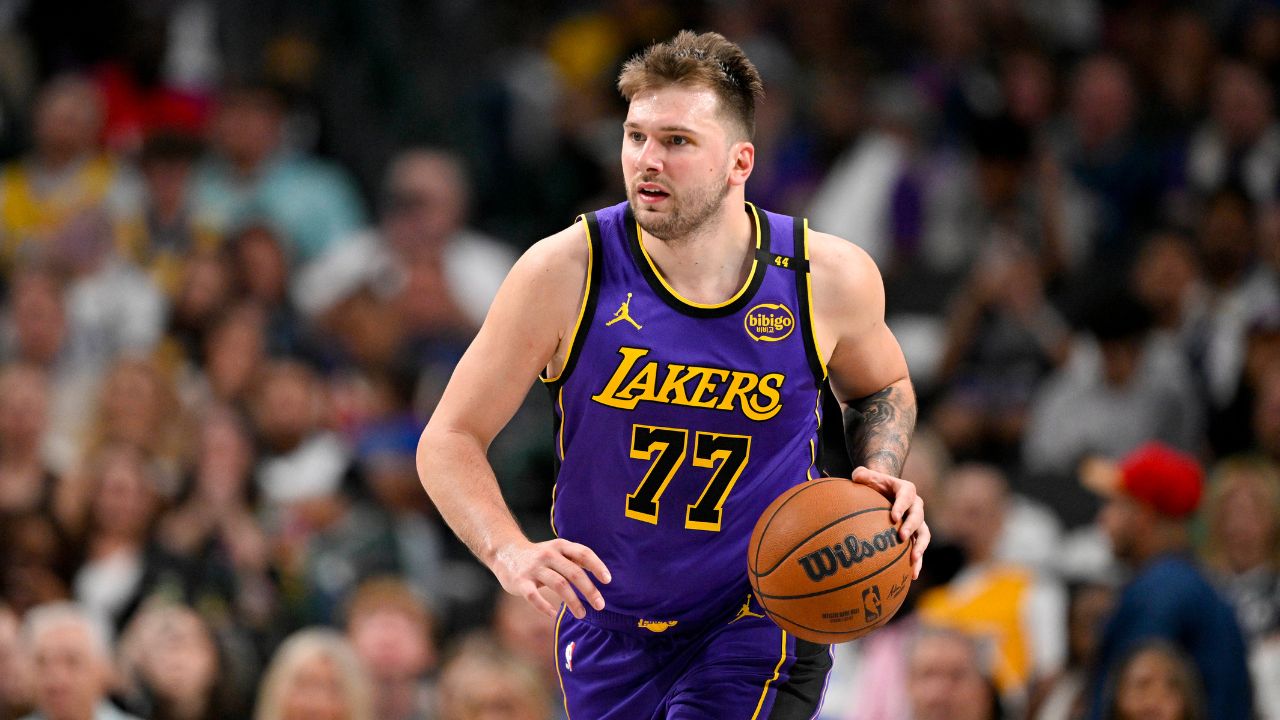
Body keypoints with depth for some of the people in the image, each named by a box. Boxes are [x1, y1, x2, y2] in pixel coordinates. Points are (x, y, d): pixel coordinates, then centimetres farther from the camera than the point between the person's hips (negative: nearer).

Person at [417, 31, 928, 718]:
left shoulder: (829, 279, -10)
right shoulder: (566, 273, -14)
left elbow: (880, 390, 15)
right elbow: (449, 442, -8)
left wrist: (882, 481, -7)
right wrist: (511, 554, -26)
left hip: (760, 633, -2)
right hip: (610, 630, 2)